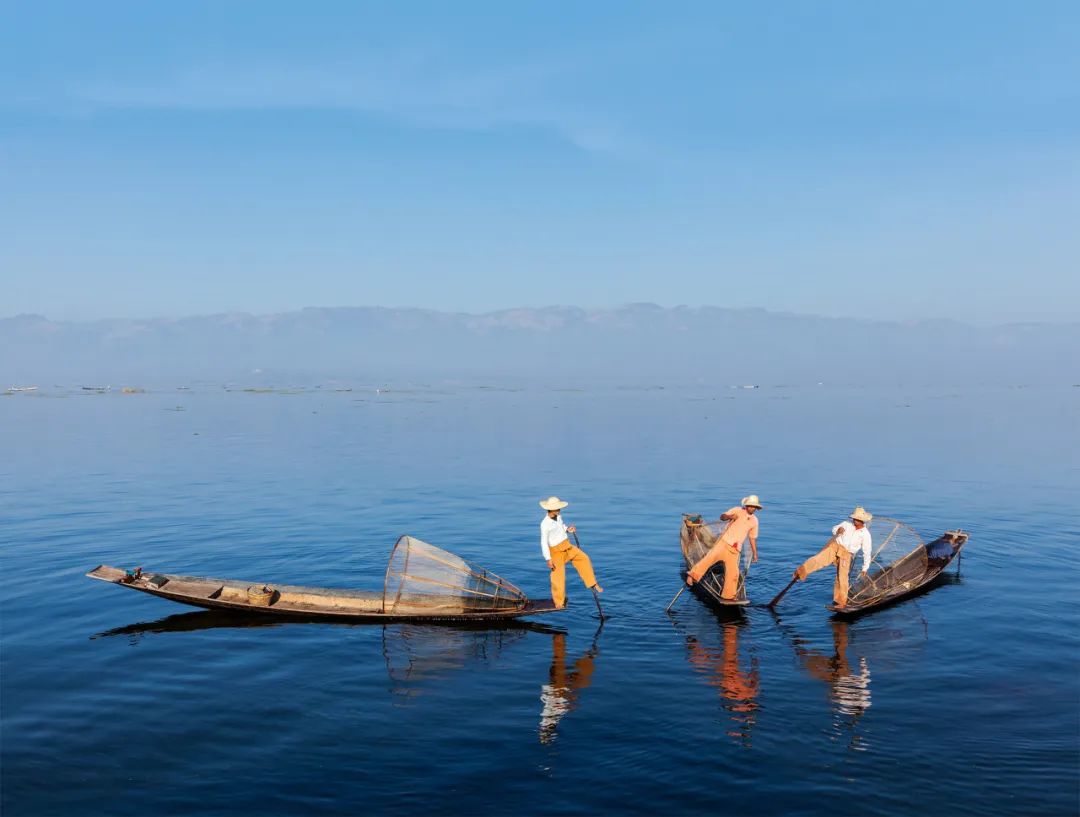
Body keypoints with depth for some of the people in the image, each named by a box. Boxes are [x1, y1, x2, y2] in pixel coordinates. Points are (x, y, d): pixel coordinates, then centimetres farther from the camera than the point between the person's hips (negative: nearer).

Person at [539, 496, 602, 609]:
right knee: (558, 577, -2)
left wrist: (567, 529, -2)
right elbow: (544, 543, -22)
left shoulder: (558, 516, -2)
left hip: (567, 546, 7)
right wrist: (548, 559, -24)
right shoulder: (545, 524, -24)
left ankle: (592, 584, 20)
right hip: (556, 551, -7)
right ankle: (559, 603, 11)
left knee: (584, 559, 7)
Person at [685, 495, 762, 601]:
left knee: (733, 573, 2)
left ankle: (728, 596, 16)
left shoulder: (754, 521, 15)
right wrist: (729, 516, -31)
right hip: (724, 542, -4)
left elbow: (753, 538, 24)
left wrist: (754, 553, 23)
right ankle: (693, 575, -30)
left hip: (734, 549, 4)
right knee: (710, 557, -26)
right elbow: (722, 517, -9)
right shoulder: (737, 511, 2)